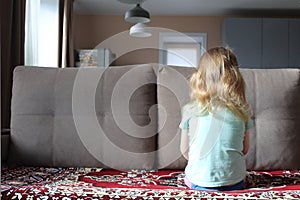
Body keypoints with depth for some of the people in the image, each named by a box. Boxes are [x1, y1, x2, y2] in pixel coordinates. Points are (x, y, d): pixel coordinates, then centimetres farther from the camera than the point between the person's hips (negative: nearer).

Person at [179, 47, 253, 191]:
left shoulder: (190, 110, -10)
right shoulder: (241, 110, -6)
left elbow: (185, 150, 2)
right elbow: (245, 149, 5)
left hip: (199, 183, -1)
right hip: (235, 182, 1)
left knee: (187, 177, 30)